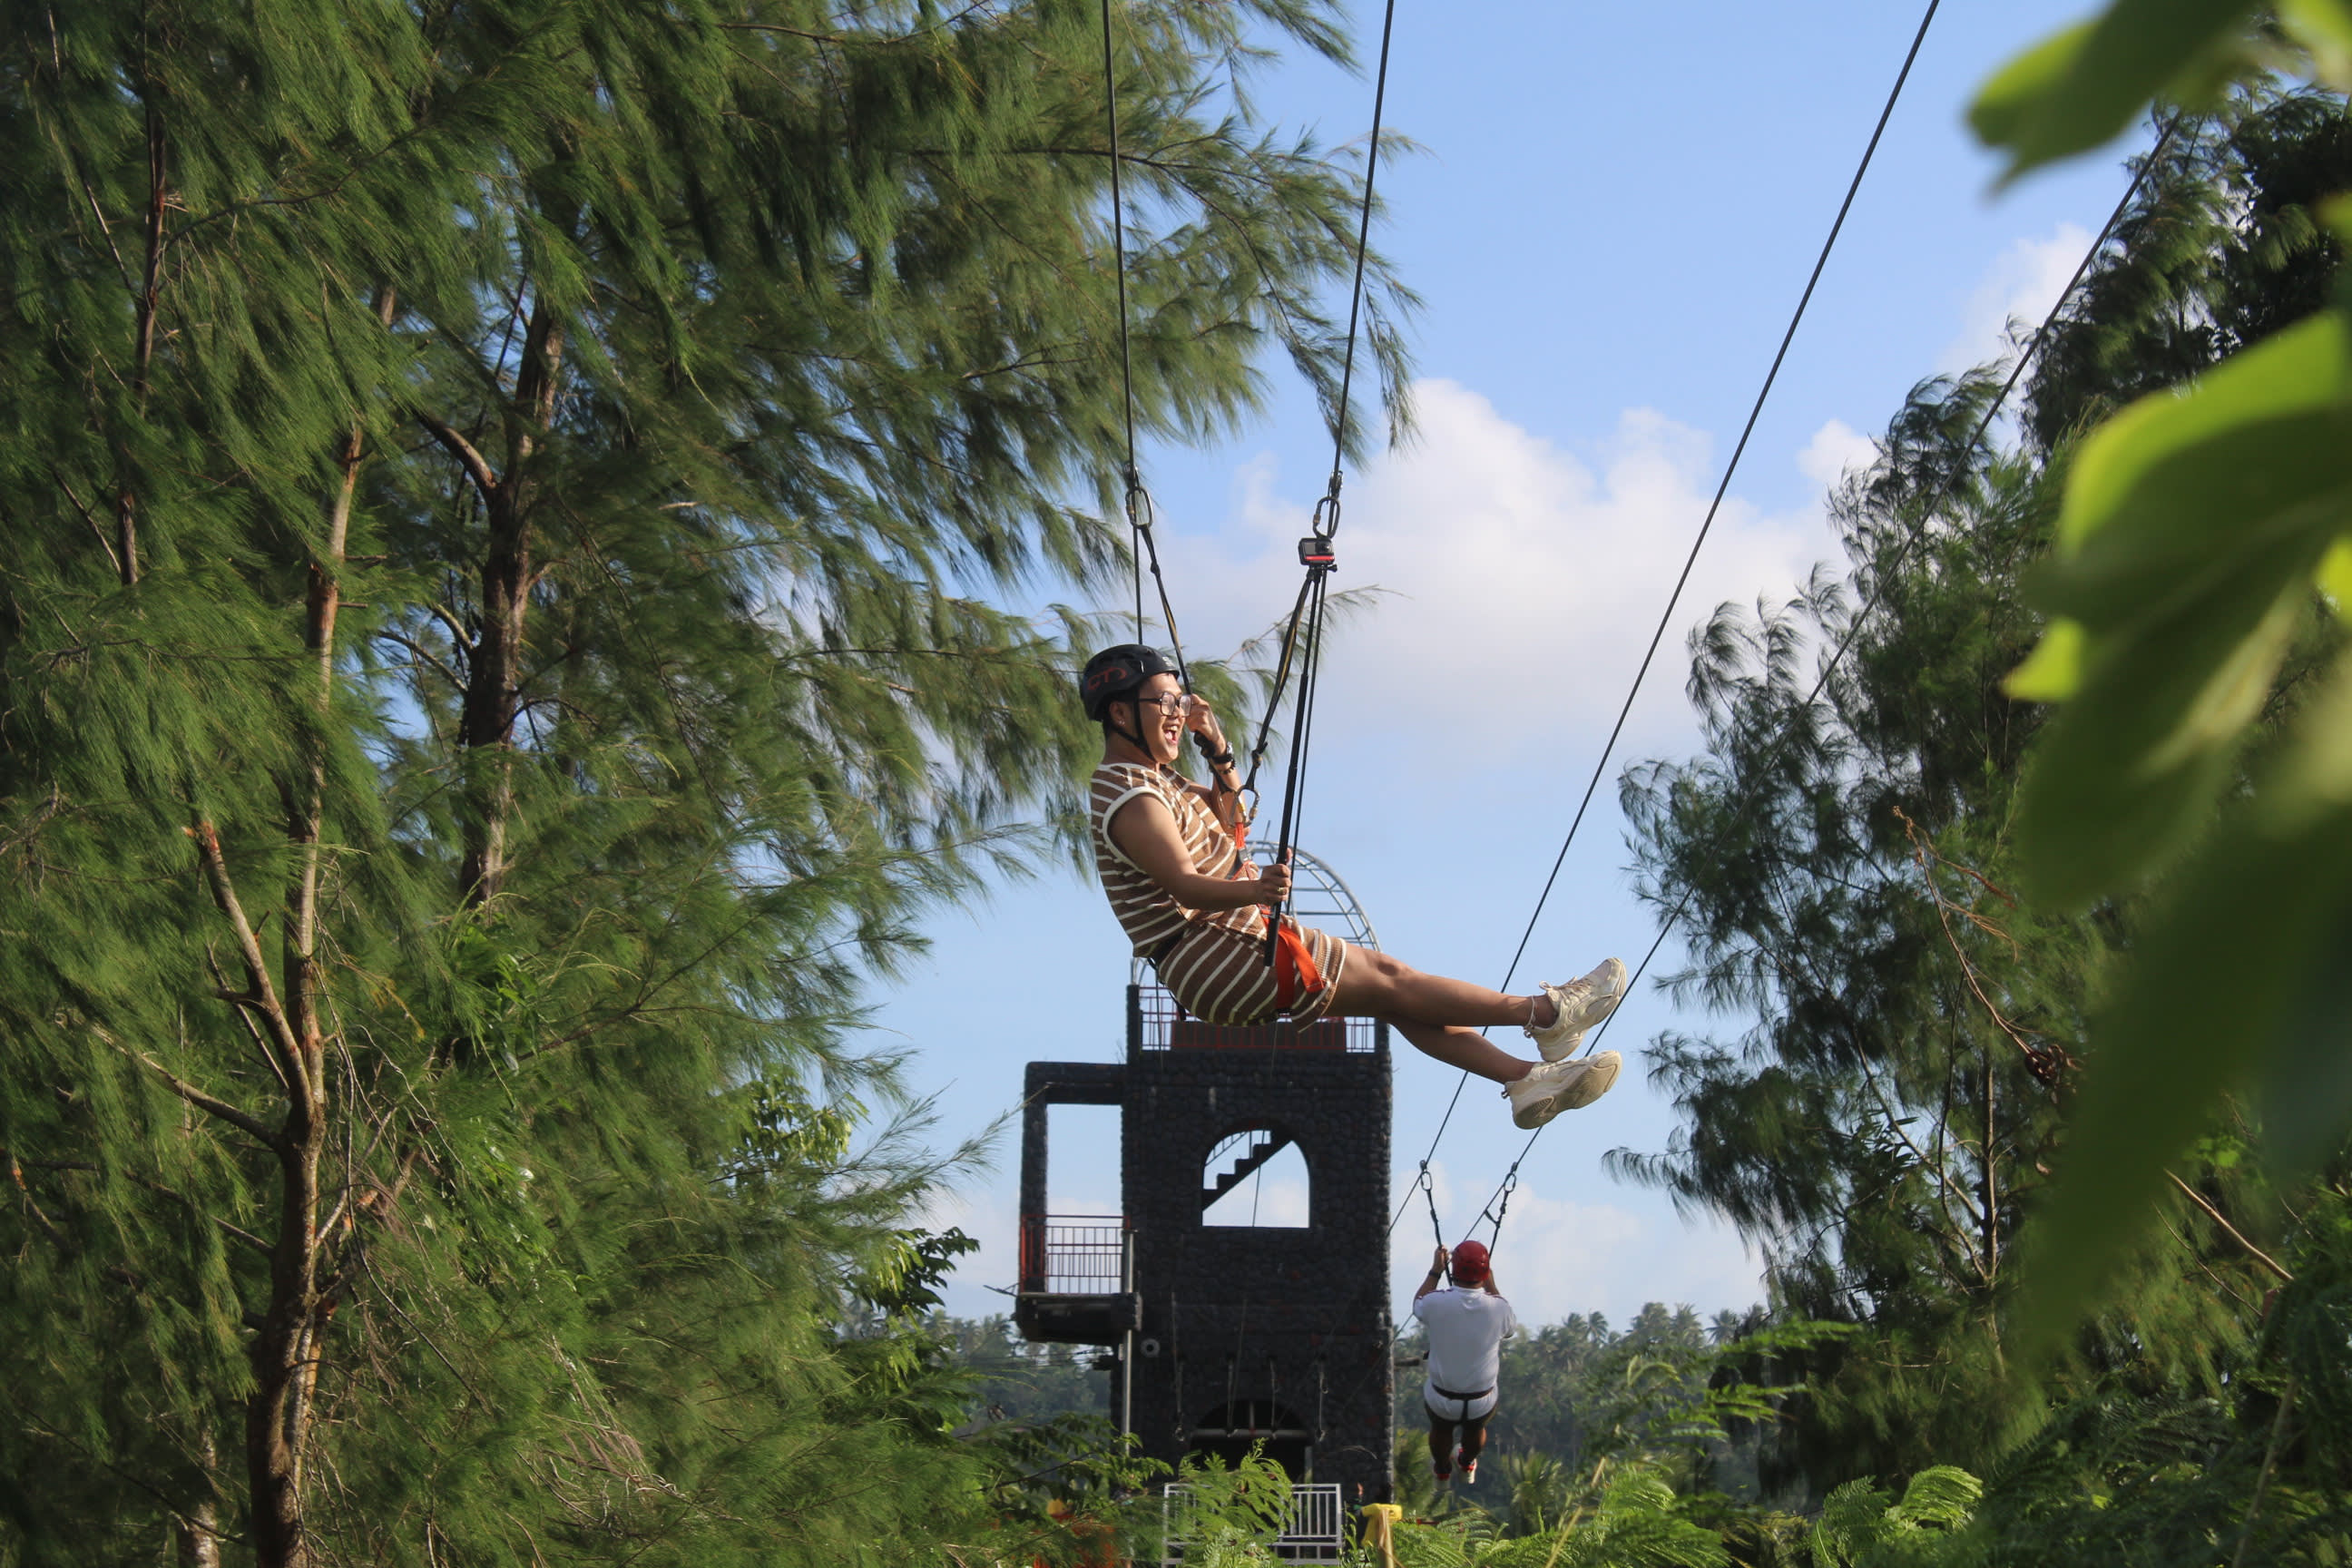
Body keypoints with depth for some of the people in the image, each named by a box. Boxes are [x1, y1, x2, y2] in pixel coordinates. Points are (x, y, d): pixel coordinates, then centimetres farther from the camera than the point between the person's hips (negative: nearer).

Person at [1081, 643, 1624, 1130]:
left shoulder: (1149, 778, 16)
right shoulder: (1129, 802, -18)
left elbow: (1227, 818, 28)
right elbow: (1185, 884, -31)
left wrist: (1219, 752, 12)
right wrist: (1253, 891, -48)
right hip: (1214, 965, -11)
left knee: (1386, 979, 4)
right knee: (1387, 979, -7)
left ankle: (1525, 1078, 1)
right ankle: (1544, 1013, 0)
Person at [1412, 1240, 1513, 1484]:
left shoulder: (1436, 1303, -25)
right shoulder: (1498, 1308, -23)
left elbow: (1418, 1304, 2)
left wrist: (1435, 1270, 9)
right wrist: (1490, 1285, 6)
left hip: (1442, 1401, -1)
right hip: (1482, 1403, 1)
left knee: (1440, 1430, 34)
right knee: (1475, 1430, 36)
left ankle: (1442, 1471, 61)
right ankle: (1468, 1467, 64)